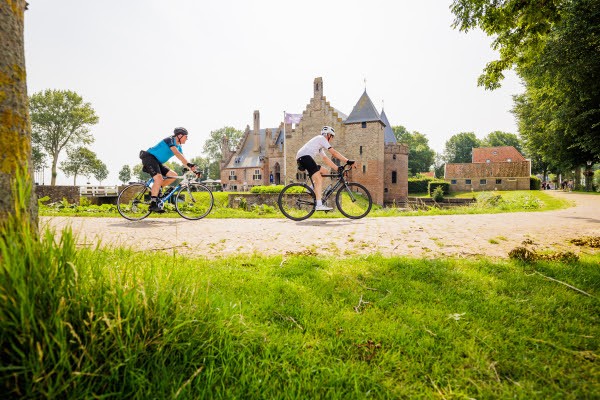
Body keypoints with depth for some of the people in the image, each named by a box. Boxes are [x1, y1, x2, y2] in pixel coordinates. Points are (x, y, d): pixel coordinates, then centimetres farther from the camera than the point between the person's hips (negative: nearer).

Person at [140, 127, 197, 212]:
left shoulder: (179, 147, 11)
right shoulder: (170, 140, -15)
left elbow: (183, 159, 10)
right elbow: (177, 153, -30)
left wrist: (193, 169, -3)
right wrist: (189, 164, -40)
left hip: (157, 162, 9)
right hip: (149, 157, -9)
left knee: (174, 175, -4)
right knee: (159, 179, -28)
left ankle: (154, 191, 2)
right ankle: (153, 204, -30)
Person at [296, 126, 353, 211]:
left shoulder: (320, 145, 30)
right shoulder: (321, 138, 2)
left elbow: (326, 159, 26)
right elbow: (334, 152, -5)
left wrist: (337, 168, 17)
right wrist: (347, 161, -5)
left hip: (302, 159, 10)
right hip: (304, 156, -10)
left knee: (325, 171, 13)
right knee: (319, 180, -18)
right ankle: (319, 205, -25)